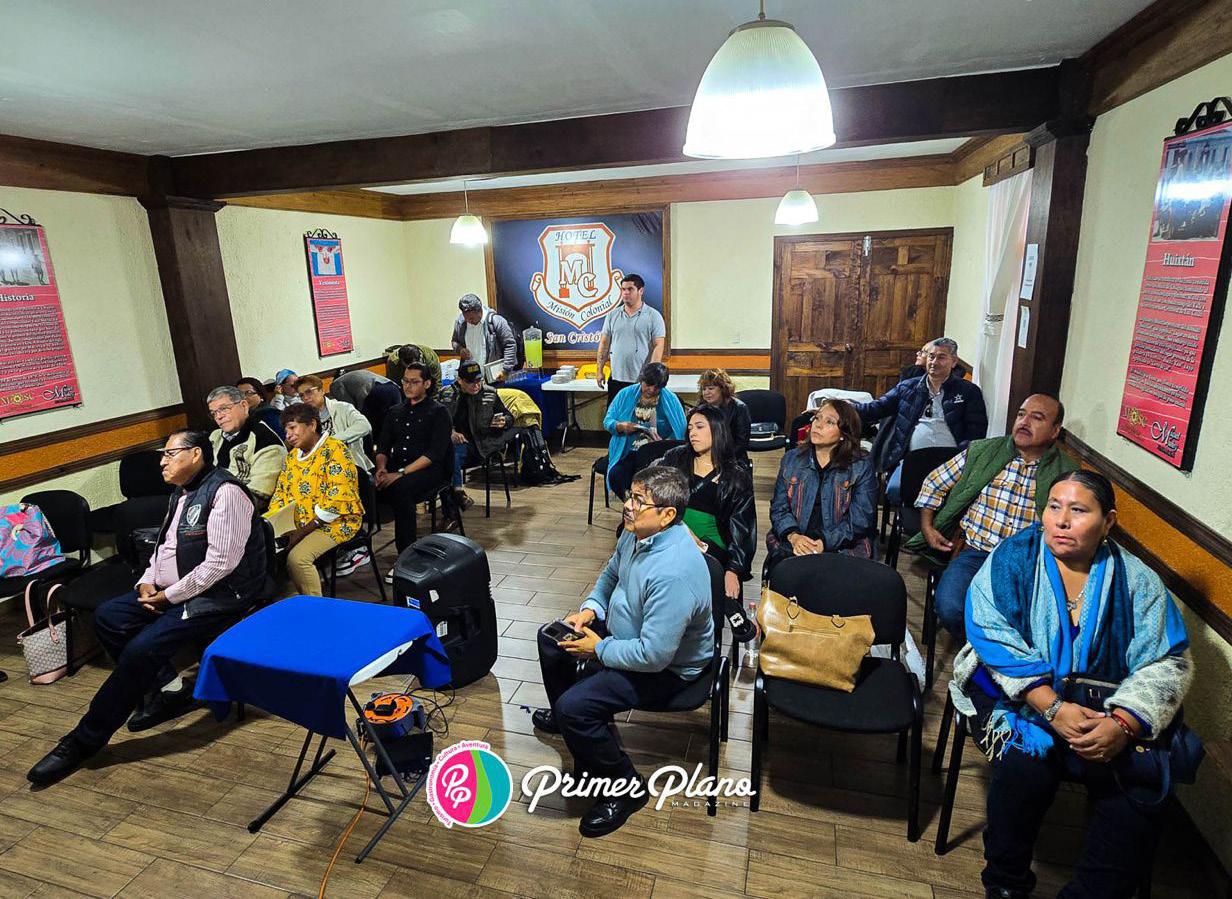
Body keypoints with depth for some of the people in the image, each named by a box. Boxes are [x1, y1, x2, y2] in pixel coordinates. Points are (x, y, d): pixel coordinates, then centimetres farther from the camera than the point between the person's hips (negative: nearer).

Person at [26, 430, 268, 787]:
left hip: (216, 595, -10)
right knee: (107, 616, 3)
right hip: (171, 590, 11)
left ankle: (83, 741, -2)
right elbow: (164, 546, 22)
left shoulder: (224, 492, -19)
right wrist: (148, 582, 3)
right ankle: (169, 691, 8)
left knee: (142, 648, -21)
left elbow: (221, 563, -24)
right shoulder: (182, 493, 13)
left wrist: (170, 596, -16)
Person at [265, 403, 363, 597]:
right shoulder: (293, 455, 14)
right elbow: (281, 492, 17)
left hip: (336, 522, -8)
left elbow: (337, 498, -20)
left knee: (297, 557, -27)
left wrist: (303, 531, -20)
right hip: (298, 523, 8)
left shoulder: (334, 450, -12)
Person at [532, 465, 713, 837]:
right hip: (626, 629, 10)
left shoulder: (674, 573, -38)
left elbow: (654, 655, -34)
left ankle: (625, 787, 4)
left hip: (667, 666, -9)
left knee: (574, 706, -22)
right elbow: (611, 575, 11)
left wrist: (598, 649, -20)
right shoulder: (638, 532, -10)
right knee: (551, 639, 18)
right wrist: (589, 609, -5)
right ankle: (565, 720, 43)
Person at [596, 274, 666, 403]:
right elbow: (604, 343, 12)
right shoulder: (612, 315, 10)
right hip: (616, 379, 4)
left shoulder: (653, 316, -3)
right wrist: (599, 370, 7)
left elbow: (658, 346, -8)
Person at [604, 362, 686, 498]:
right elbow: (607, 421, 8)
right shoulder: (625, 394, 8)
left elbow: (680, 431, -2)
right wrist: (621, 426, -13)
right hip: (628, 453, 2)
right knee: (616, 476, -27)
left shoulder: (671, 400, 5)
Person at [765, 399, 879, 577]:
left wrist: (824, 542, -18)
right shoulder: (791, 459, 12)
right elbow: (779, 507, 7)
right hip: (792, 546, 1)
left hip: (843, 549, -1)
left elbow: (860, 521, -4)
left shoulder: (861, 467, 3)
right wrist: (793, 536, -13)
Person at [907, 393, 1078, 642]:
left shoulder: (1066, 473, 9)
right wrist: (927, 527, 6)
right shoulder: (982, 451, 10)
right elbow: (934, 483, 16)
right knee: (949, 607, -28)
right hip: (974, 554, 1)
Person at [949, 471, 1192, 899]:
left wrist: (1124, 724, -23)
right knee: (1026, 764, -27)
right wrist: (1053, 708, -24)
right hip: (1013, 692, -3)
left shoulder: (1136, 581, 1)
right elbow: (995, 639, -14)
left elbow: (1167, 663, -5)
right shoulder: (1013, 558, -7)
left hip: (1103, 705, 3)